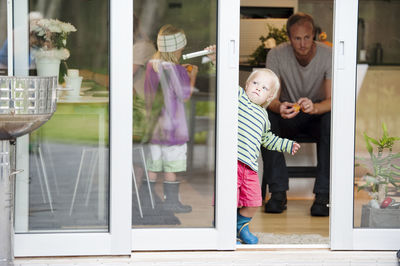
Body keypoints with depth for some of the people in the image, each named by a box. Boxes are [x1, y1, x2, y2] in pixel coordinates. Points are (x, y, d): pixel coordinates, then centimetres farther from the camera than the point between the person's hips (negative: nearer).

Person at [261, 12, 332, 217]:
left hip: (318, 115, -1)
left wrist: (314, 107, -47)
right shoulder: (276, 55, -13)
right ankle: (278, 192, -28)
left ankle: (323, 194, -32)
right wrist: (279, 107, -44)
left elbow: (333, 100, -23)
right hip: (288, 117, 1)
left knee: (331, 120, -35)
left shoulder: (328, 55, -15)